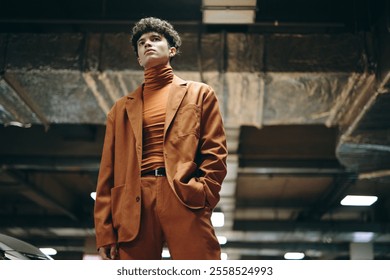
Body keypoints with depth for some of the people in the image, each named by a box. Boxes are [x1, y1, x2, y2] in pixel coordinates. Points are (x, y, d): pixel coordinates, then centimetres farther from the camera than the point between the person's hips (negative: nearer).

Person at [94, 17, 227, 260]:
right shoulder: (122, 108, 23)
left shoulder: (199, 93, 18)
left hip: (185, 201, -2)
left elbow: (215, 152, 8)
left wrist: (202, 194, -9)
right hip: (134, 206, 3)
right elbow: (108, 172, 16)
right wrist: (105, 233, 6)